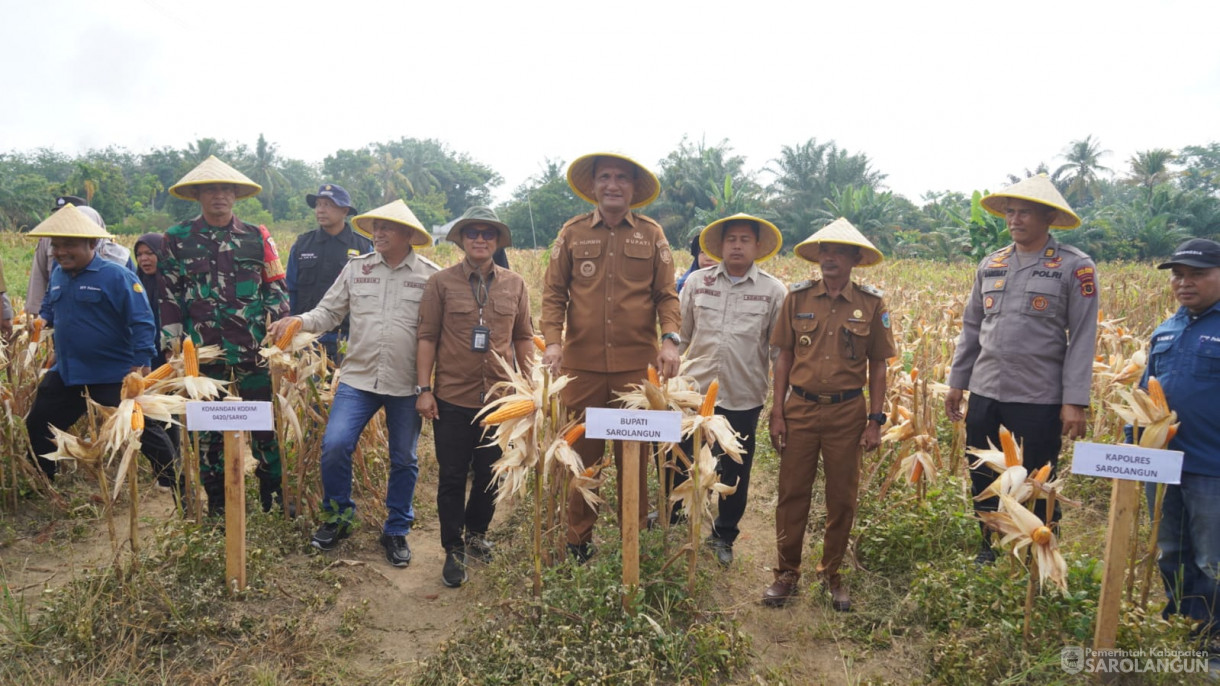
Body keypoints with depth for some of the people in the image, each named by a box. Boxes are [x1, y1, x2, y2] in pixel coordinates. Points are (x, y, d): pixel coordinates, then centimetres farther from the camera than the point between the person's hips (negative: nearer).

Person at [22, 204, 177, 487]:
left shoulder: (116, 276, -16)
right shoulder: (57, 276, 7)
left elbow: (142, 323, -19)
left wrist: (140, 365, -24)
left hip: (115, 377, -7)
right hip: (65, 373, 8)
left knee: (143, 431, -3)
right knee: (37, 426, 18)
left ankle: (178, 486, 9)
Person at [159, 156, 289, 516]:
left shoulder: (256, 237, 4)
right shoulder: (178, 238, 4)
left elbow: (275, 289, 7)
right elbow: (170, 295, 5)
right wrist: (172, 343, 0)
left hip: (254, 348, 0)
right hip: (203, 349, 1)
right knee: (208, 425, 9)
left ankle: (273, 494, 19)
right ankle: (216, 501, 22)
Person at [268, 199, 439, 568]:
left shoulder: (431, 275, -2)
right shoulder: (355, 268, 6)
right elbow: (330, 311, 10)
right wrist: (299, 321, -11)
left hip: (407, 385, -1)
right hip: (358, 377, 2)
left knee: (404, 459, 9)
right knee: (334, 444, -9)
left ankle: (397, 530, 27)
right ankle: (338, 516, 17)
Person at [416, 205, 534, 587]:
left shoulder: (515, 285, 6)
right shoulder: (441, 283, -1)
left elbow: (524, 338, 10)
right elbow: (427, 338, -1)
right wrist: (424, 390, -6)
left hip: (500, 399, 2)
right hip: (452, 399, -2)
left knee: (491, 475, 14)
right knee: (452, 478, 7)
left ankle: (477, 533, 38)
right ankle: (454, 550, 23)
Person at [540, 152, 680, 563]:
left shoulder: (652, 235, 7)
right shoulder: (572, 233, 7)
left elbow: (666, 295, 5)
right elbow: (554, 293, 6)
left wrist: (670, 339, -11)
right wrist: (553, 340, -9)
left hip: (637, 364, 0)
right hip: (582, 364, 0)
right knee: (581, 454, 9)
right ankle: (578, 541, 23)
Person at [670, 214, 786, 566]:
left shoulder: (774, 291, -2)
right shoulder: (697, 281, 3)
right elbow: (679, 335, 9)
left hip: (743, 398, -1)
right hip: (695, 391, 1)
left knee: (735, 472, 12)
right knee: (679, 460, 11)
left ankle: (723, 536, 34)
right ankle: (668, 520, 36)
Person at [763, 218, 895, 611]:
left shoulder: (871, 304, 0)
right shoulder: (797, 297, 1)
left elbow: (878, 365, 4)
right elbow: (784, 357, 4)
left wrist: (876, 419, -1)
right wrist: (777, 412, 0)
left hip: (847, 411, 0)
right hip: (800, 407, 0)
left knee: (842, 498, 9)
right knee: (792, 493, 6)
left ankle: (832, 574, 27)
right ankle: (787, 572, 22)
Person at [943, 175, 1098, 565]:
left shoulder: (1075, 267, -5)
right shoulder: (990, 265, 9)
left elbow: (1082, 339, -8)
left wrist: (1075, 401, -12)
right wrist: (956, 382, 11)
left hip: (1039, 400, -5)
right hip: (984, 394, 5)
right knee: (983, 478, 14)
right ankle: (988, 549, 33)